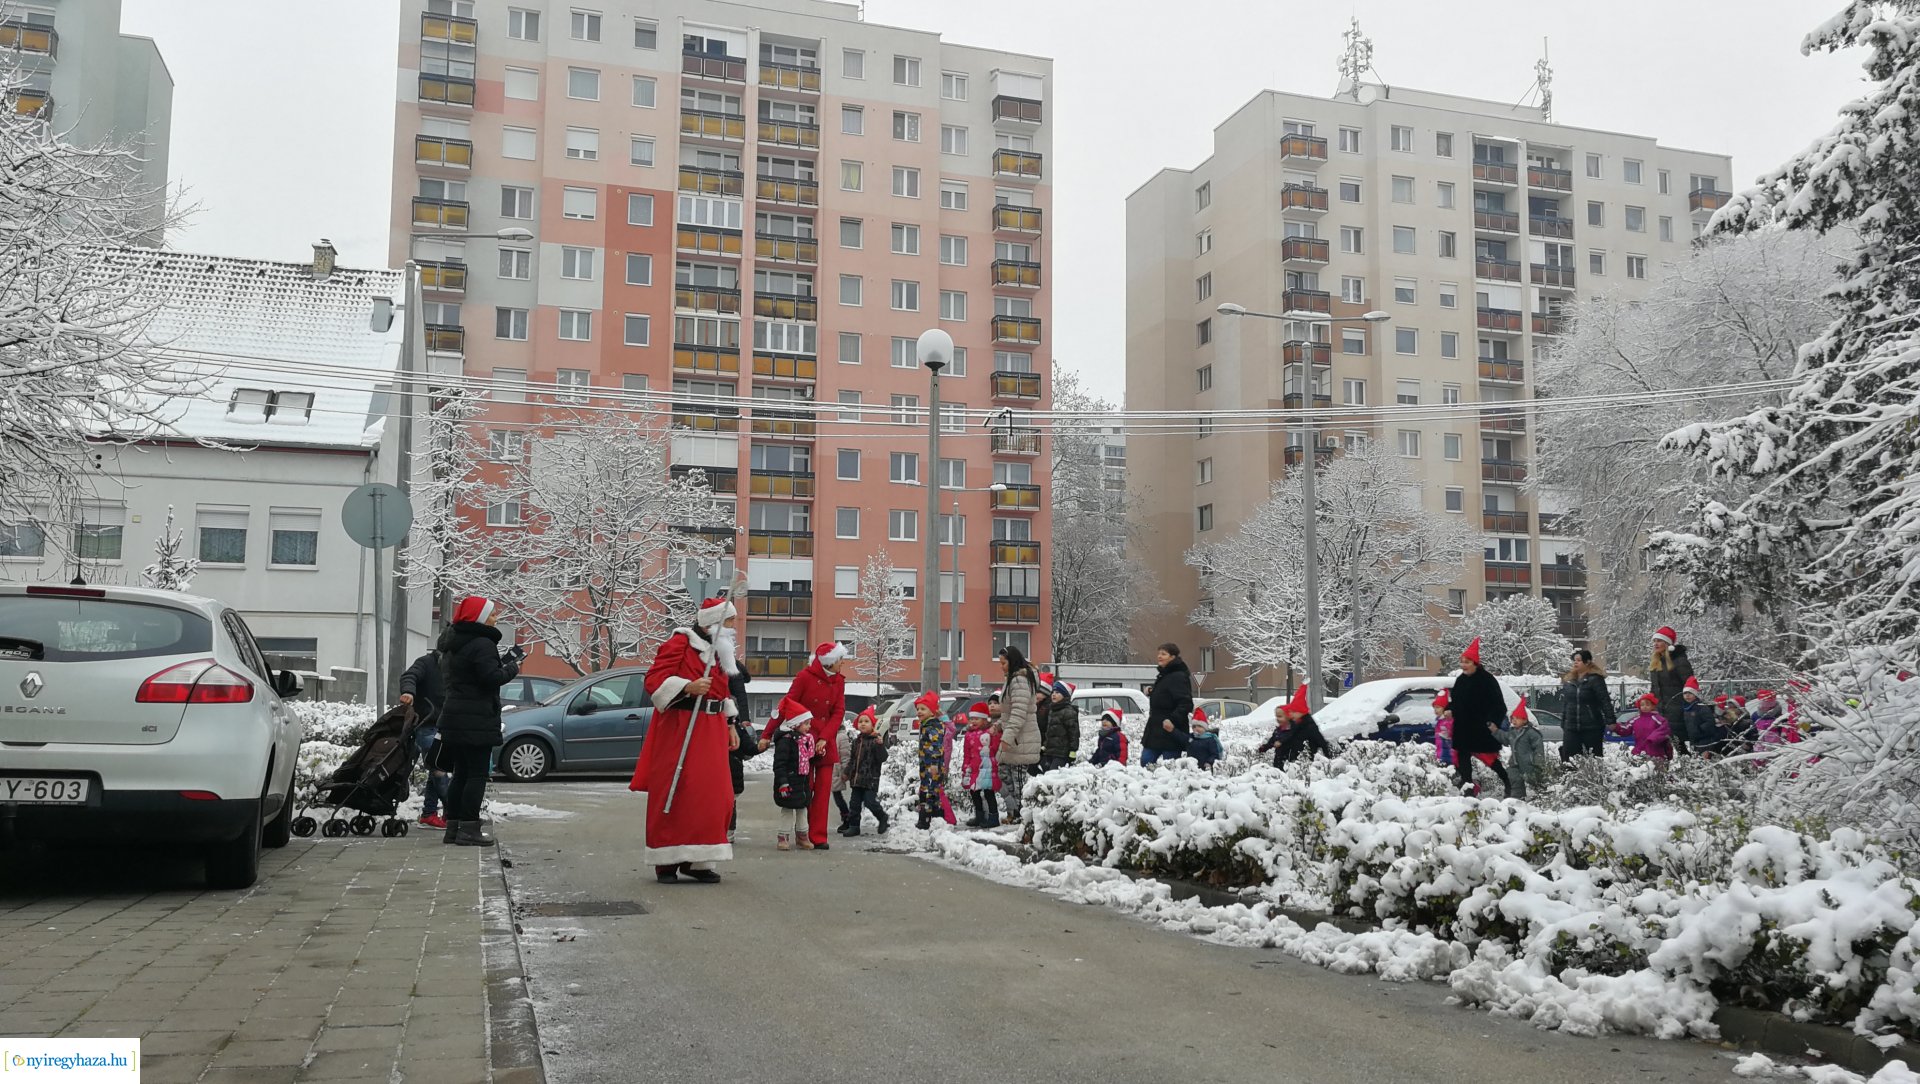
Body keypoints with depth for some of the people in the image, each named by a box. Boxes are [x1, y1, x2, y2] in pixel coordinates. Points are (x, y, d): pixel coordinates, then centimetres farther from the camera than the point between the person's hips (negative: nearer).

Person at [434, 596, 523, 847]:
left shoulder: (452, 645, 16)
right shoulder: (482, 644, -16)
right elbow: (492, 677, -23)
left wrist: (503, 661, 9)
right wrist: (512, 668, -4)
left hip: (453, 720, 9)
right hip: (476, 721, -9)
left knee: (460, 774, 13)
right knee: (477, 775, -5)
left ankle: (452, 827, 16)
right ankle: (468, 829, -6)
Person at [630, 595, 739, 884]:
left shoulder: (720, 650, 17)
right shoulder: (680, 642, -8)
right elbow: (654, 680, -14)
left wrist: (730, 724, 21)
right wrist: (688, 687, -27)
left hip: (712, 730, 8)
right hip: (680, 728, -8)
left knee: (713, 795, 5)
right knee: (673, 795, -4)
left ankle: (696, 860, 13)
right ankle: (666, 862, 4)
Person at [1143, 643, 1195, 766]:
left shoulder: (1179, 677, -15)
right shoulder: (1163, 676, 16)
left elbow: (1186, 704, -24)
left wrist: (1173, 720, -33)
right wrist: (1152, 693, 10)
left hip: (1170, 733, -10)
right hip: (1155, 732, 10)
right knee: (1145, 762, 7)